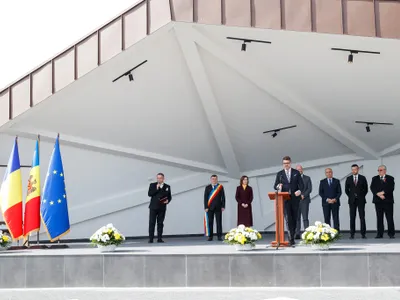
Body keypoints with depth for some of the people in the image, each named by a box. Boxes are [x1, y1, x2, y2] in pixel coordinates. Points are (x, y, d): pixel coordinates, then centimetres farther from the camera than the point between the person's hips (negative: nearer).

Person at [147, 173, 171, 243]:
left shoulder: (167, 187, 10)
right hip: (153, 207, -1)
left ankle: (159, 238, 7)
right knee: (152, 223, -5)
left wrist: (168, 200, -7)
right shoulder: (152, 185, 6)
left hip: (162, 207, 2)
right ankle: (150, 238, -3)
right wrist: (156, 189, -12)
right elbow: (150, 194, -5)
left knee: (160, 223, 3)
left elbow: (169, 197, 13)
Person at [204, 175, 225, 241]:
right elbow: (205, 198, 4)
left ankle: (219, 236, 3)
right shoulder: (207, 187, 6)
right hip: (210, 207, 0)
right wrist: (206, 207, -4)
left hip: (218, 207, 0)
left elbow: (223, 197, 4)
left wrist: (223, 206, -3)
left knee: (219, 222, 0)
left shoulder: (220, 187, 6)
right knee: (210, 222, 1)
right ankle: (210, 236, 6)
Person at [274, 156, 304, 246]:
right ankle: (292, 239, -9)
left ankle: (291, 235, 18)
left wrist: (299, 190, -16)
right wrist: (278, 186, -15)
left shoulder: (296, 172, 8)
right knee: (289, 217, -8)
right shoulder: (280, 174, 9)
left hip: (295, 198, 1)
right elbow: (275, 185, 8)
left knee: (294, 217, 5)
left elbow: (301, 184, 4)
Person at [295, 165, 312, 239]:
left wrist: (303, 195, -11)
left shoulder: (307, 178, 11)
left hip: (304, 200, -1)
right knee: (297, 218, 0)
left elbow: (310, 189, 2)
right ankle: (297, 234, 0)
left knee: (305, 218, -7)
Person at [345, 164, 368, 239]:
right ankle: (352, 234, 1)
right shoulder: (348, 179, 7)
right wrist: (351, 196, 7)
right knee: (352, 218, -1)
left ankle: (363, 234, 0)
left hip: (361, 200, -1)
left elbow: (366, 189, 9)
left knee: (362, 217, -3)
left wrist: (362, 196, 4)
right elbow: (346, 190, 12)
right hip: (352, 201, 1)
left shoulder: (362, 178, 5)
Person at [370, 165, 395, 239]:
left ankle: (391, 233, 1)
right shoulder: (374, 179, 13)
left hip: (388, 201, -2)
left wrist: (383, 192, -17)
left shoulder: (390, 178, 6)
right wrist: (378, 194, -15)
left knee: (390, 218, -4)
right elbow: (372, 188, 0)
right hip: (378, 201, 2)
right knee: (379, 218, 3)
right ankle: (380, 234, 6)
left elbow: (391, 188, -8)